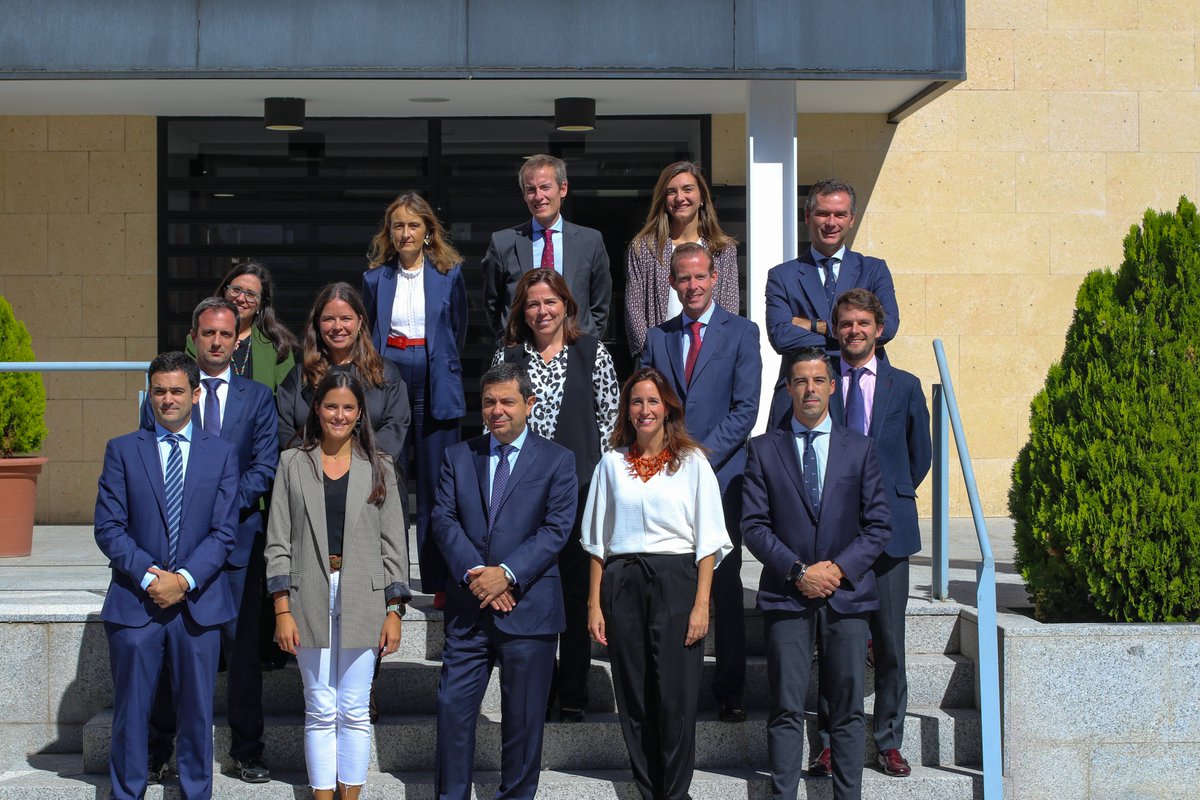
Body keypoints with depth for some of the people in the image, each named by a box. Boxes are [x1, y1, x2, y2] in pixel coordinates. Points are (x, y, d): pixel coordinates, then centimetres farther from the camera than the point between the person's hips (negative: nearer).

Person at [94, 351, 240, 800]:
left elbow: (224, 532, 1)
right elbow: (108, 528, -1)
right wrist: (148, 576, -13)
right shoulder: (122, 451, 6)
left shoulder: (221, 453, 7)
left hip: (198, 602, 1)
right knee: (131, 710, 5)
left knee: (197, 710, 6)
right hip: (135, 602, 0)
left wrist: (184, 579, -12)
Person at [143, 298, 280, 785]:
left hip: (238, 538, 0)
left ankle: (246, 754, 12)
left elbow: (264, 467, 1)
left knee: (244, 647, 2)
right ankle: (155, 756, 12)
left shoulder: (257, 397, 9)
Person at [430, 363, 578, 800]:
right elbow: (445, 520, 1)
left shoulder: (557, 460, 2)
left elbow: (556, 529, -7)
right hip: (468, 606, 2)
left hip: (529, 608, -2)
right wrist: (474, 574, -13)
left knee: (523, 715, 6)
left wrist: (507, 573, -17)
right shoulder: (458, 457, 10)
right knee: (453, 706, 0)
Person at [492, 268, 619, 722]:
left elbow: (609, 417, 4)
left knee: (576, 591, 3)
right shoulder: (508, 358, 8)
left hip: (580, 486, -1)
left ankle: (572, 695, 12)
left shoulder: (592, 353, 4)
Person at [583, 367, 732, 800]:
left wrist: (701, 604, -8)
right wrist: (595, 604, 5)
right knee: (633, 698, 4)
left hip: (676, 582, -2)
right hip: (623, 585, 3)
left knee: (675, 696, -4)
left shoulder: (692, 462, 3)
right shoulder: (612, 463, 10)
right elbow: (597, 540, 12)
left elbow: (708, 539, 0)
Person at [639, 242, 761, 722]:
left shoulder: (741, 333, 4)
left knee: (725, 585, 0)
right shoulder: (658, 338, 14)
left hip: (721, 475, -2)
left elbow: (745, 408, -3)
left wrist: (701, 456, -12)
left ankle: (729, 690, 8)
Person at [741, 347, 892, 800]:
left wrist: (839, 568, -8)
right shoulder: (764, 449, 7)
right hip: (787, 596, -1)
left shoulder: (860, 448, 9)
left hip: (847, 592, 1)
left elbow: (879, 525, 5)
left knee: (848, 709, 3)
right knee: (786, 709, -2)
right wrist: (797, 571, -10)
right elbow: (754, 525, 1)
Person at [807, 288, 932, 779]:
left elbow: (920, 457, 17)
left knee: (889, 644, 3)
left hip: (887, 529, 1)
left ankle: (889, 742, 13)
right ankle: (831, 741, 11)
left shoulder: (905, 387, 9)